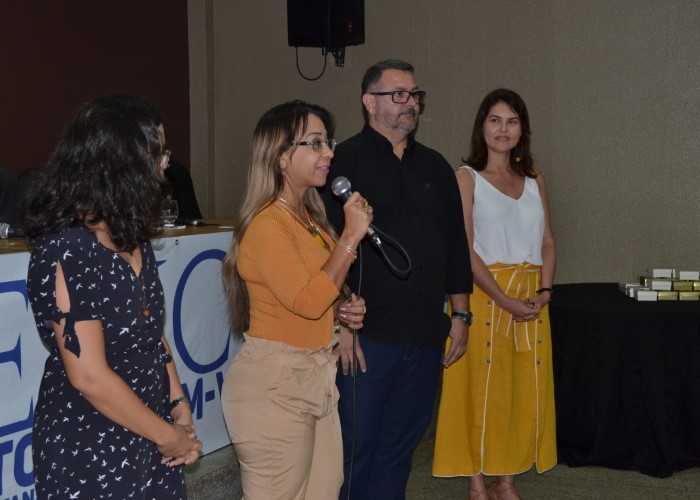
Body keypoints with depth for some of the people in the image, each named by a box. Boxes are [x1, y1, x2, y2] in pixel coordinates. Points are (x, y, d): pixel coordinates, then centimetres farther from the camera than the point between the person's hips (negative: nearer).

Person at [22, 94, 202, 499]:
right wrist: (169, 436, -12)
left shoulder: (134, 238, 5)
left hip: (150, 439, 7)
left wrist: (180, 407, 2)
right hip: (88, 451, -7)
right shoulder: (66, 250, -21)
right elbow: (89, 376, -22)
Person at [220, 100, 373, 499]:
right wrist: (351, 236, -20)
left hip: (317, 375, 9)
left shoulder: (310, 217, 12)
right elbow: (307, 300, -25)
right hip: (274, 380, -9)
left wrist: (342, 311, 6)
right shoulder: (267, 223, -16)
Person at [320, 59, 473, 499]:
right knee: (356, 446, 1)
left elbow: (456, 244, 18)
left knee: (399, 447, 13)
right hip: (366, 334, -5)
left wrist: (460, 314, 15)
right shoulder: (345, 162, -4)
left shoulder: (435, 167, 14)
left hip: (425, 334, 5)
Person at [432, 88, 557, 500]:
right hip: (484, 295, -5)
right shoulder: (467, 178, -3)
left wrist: (545, 291, -5)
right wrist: (504, 300, -17)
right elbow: (464, 249, -11)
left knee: (524, 389, 8)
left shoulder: (534, 178, 12)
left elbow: (548, 241, 12)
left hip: (531, 301, 5)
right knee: (482, 387, 0)